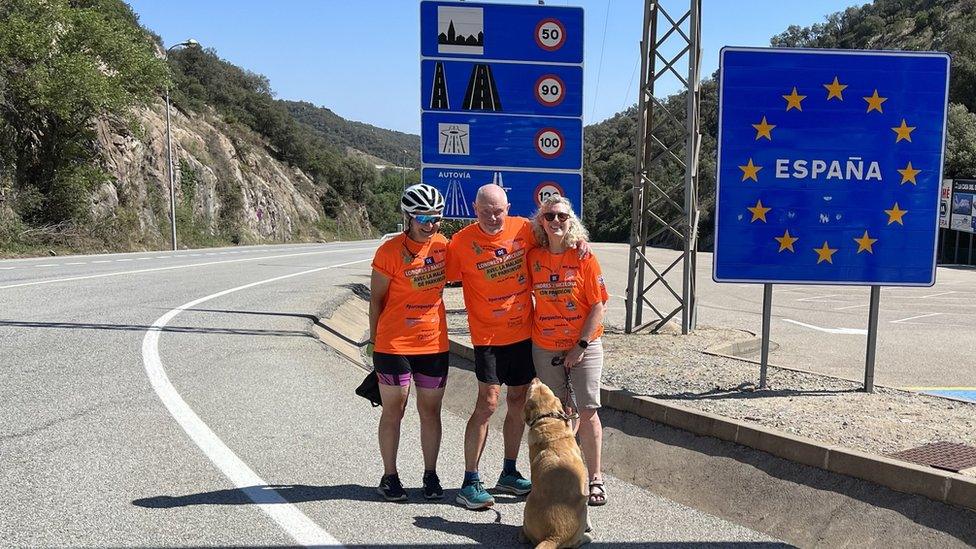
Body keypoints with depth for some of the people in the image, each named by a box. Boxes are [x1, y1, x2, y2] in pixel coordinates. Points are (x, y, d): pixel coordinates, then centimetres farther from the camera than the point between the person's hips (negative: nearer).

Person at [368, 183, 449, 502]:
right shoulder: (390, 251, -12)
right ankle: (390, 477, 22)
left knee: (430, 411, 12)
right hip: (393, 345, -4)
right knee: (393, 411, 8)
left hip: (434, 344, 4)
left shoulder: (443, 246, 1)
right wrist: (375, 338, 2)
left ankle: (431, 475, 26)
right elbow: (376, 298, -4)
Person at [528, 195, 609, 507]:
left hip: (584, 346, -2)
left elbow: (599, 306, -7)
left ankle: (595, 478, 10)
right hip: (545, 348, 2)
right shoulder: (533, 258, 0)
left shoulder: (584, 258, -7)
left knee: (587, 411, -4)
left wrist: (581, 346, -12)